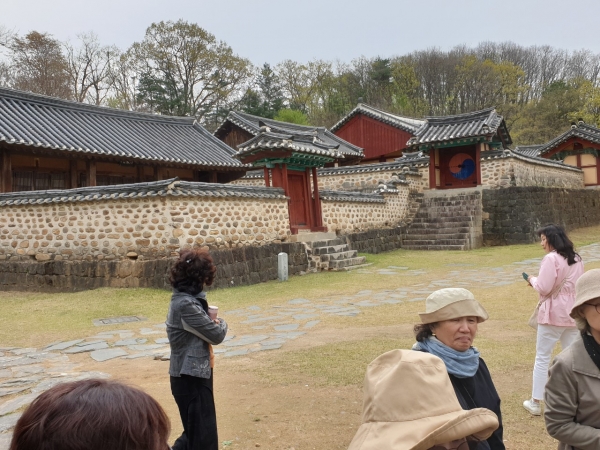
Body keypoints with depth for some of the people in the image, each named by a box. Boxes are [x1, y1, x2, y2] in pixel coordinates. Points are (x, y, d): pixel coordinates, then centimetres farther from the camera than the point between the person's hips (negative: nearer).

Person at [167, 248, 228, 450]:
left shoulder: (185, 298, 6)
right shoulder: (186, 304, -25)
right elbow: (216, 334, -19)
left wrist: (212, 323, -3)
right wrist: (221, 323, 2)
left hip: (194, 374, 10)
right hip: (191, 377, -10)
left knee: (195, 432, 24)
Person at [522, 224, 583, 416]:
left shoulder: (551, 258, -14)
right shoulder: (577, 259, 10)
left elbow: (544, 288, -18)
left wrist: (532, 279, 2)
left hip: (554, 314, -7)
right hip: (573, 314, 7)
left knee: (542, 358, 3)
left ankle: (535, 402, 9)